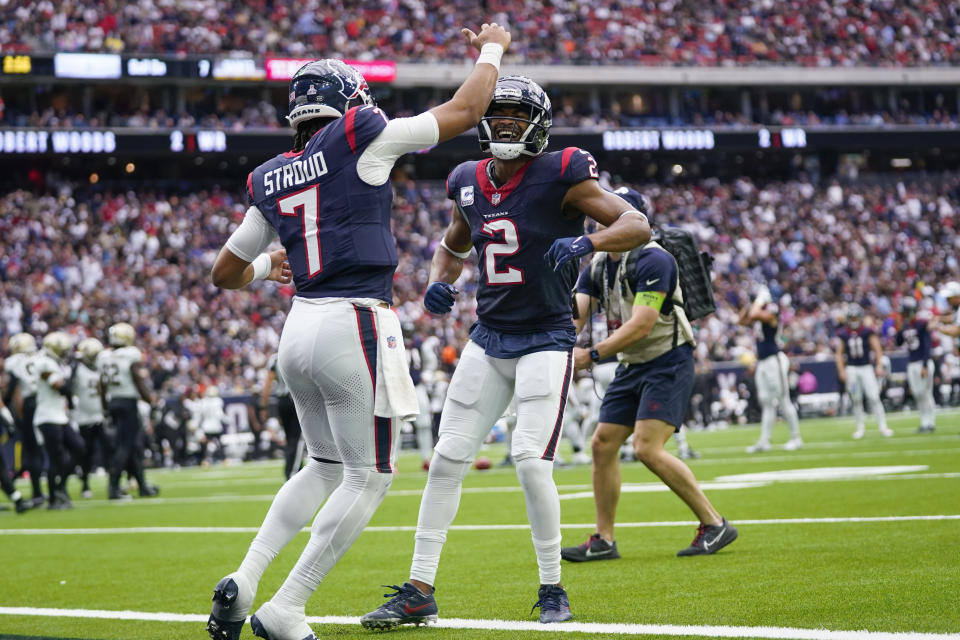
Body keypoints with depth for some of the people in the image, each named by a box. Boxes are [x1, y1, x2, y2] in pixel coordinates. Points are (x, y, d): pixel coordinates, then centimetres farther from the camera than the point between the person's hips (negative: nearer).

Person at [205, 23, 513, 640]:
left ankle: (244, 581, 10)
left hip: (301, 328, 7)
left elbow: (225, 273, 20)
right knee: (369, 478, 2)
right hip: (356, 324, -7)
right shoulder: (359, 139, -5)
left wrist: (263, 267, 41)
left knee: (327, 467, 23)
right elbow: (461, 113, 3)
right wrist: (491, 50, 20)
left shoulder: (271, 179, 12)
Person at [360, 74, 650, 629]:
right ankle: (419, 592, 9)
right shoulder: (469, 184, 7)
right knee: (448, 458, 2)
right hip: (488, 339, 6)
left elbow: (638, 225, -15)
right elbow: (452, 247, 25)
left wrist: (588, 241, -34)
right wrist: (440, 283, 3)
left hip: (545, 340, -6)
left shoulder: (560, 176, -11)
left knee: (530, 459, -16)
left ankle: (553, 591, 1)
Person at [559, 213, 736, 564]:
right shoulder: (597, 267, 9)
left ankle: (714, 524, -11)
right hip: (631, 367, 9)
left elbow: (641, 325, -25)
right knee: (603, 445, 4)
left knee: (647, 448, -20)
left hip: (668, 363, -9)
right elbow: (574, 315, -2)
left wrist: (592, 355, -28)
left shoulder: (652, 260, -18)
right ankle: (603, 541, 14)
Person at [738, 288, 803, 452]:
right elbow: (743, 320, 23)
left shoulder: (771, 314, -13)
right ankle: (764, 441, 10)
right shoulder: (760, 316, 14)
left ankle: (796, 438, 1)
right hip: (762, 361, 9)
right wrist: (752, 303, 13)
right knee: (766, 403, 9)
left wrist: (759, 301, -11)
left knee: (783, 400, -5)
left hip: (774, 360, -9)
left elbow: (754, 314, -28)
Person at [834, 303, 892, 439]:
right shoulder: (843, 334, 1)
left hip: (866, 367, -2)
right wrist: (841, 371, -1)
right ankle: (860, 427, 15)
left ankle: (883, 426, -4)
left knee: (873, 397, -8)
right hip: (851, 368, 2)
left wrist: (879, 366, -8)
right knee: (856, 399, 5)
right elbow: (839, 353, 6)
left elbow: (877, 349, -1)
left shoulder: (867, 332, -4)